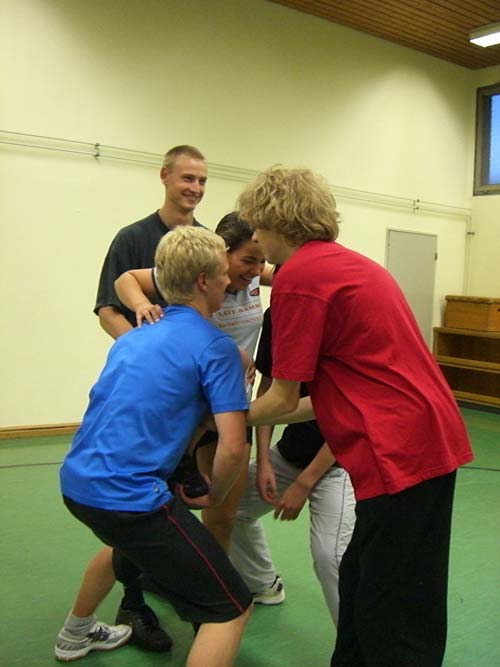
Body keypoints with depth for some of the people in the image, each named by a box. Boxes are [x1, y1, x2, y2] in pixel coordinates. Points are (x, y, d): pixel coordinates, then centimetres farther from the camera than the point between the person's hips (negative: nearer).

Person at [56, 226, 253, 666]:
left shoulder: (133, 338, 14)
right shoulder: (216, 346, -8)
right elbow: (233, 447, -13)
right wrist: (212, 497, 5)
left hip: (77, 482, 9)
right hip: (130, 497, -9)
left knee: (130, 541, 41)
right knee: (231, 609, 0)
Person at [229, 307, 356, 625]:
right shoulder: (276, 315, -6)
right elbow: (268, 386, 3)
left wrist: (304, 484, -17)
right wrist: (263, 462, -4)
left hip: (337, 459, -7)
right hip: (291, 449, 7)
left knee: (330, 555, -22)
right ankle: (263, 586, 36)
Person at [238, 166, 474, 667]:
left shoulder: (297, 276, -11)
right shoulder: (349, 264, 17)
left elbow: (285, 397, -6)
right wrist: (258, 415, 26)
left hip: (401, 455, -10)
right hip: (426, 441, 10)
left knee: (394, 623, 4)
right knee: (360, 585, 22)